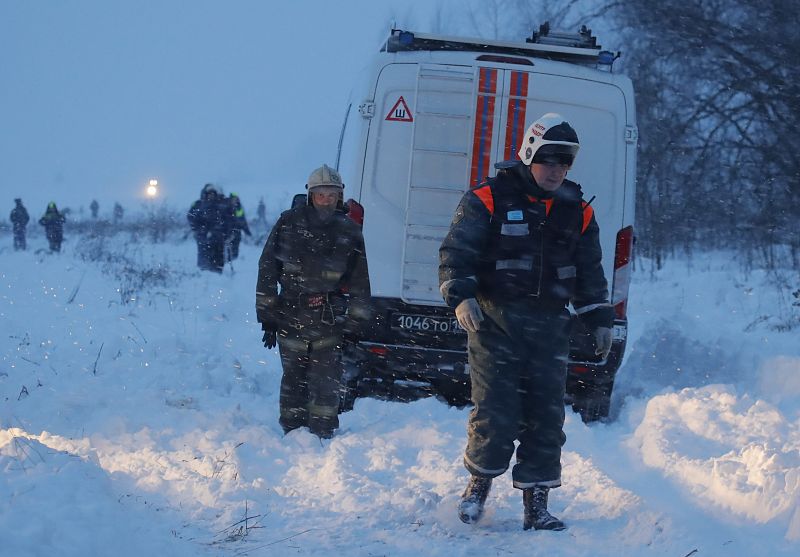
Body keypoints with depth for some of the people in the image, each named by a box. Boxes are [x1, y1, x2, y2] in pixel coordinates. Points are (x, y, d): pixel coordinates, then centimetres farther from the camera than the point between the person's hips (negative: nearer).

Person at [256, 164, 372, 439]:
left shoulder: (350, 232, 5)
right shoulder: (289, 223, 2)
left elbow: (360, 282, 9)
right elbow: (267, 270, 4)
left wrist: (355, 324, 4)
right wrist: (267, 316, 1)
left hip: (329, 322, 0)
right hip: (291, 317, 0)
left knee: (326, 381, -5)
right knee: (294, 378, 5)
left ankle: (323, 433, 0)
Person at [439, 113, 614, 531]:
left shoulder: (577, 211, 12)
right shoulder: (489, 200, -4)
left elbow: (590, 272, 21)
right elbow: (455, 253, -5)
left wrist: (599, 319, 17)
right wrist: (462, 296, -19)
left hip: (549, 325, 4)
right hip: (495, 320, -4)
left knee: (547, 416, 1)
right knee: (496, 412, -9)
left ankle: (536, 502, 10)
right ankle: (480, 480, 14)